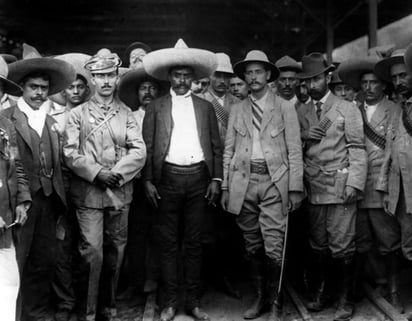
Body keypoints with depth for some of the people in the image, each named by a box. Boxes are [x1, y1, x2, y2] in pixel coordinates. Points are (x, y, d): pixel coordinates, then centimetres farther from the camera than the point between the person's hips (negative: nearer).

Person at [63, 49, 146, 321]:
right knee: (92, 253, -6)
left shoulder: (127, 114, 11)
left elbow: (139, 151, 1)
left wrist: (116, 173, -12)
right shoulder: (78, 114, 6)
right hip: (88, 193, -2)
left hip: (120, 193, 2)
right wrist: (96, 173, -14)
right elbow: (70, 152, -3)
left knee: (115, 252, 9)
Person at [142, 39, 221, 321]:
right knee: (168, 243, 4)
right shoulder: (156, 107, 6)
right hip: (168, 178, -1)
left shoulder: (205, 107, 11)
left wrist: (216, 179, 1)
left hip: (199, 178, 1)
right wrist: (148, 181, -4)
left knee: (194, 243, 7)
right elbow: (148, 147, 3)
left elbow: (216, 147, 9)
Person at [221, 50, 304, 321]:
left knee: (274, 247, -7)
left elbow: (295, 150, 1)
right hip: (243, 182, 3)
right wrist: (226, 187, 6)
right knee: (253, 247, 8)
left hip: (274, 182, -3)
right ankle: (260, 296, 23)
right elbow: (229, 151, 12)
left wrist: (295, 188, -6)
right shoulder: (237, 110, 13)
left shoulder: (285, 108, 6)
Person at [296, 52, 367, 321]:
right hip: (313, 188, 4)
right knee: (318, 245, 10)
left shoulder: (348, 109, 3)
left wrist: (354, 184, -12)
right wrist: (303, 136, -6)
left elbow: (357, 149, -3)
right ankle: (320, 292, 23)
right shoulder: (302, 112, 14)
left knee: (342, 247, -4)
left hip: (340, 188, -4)